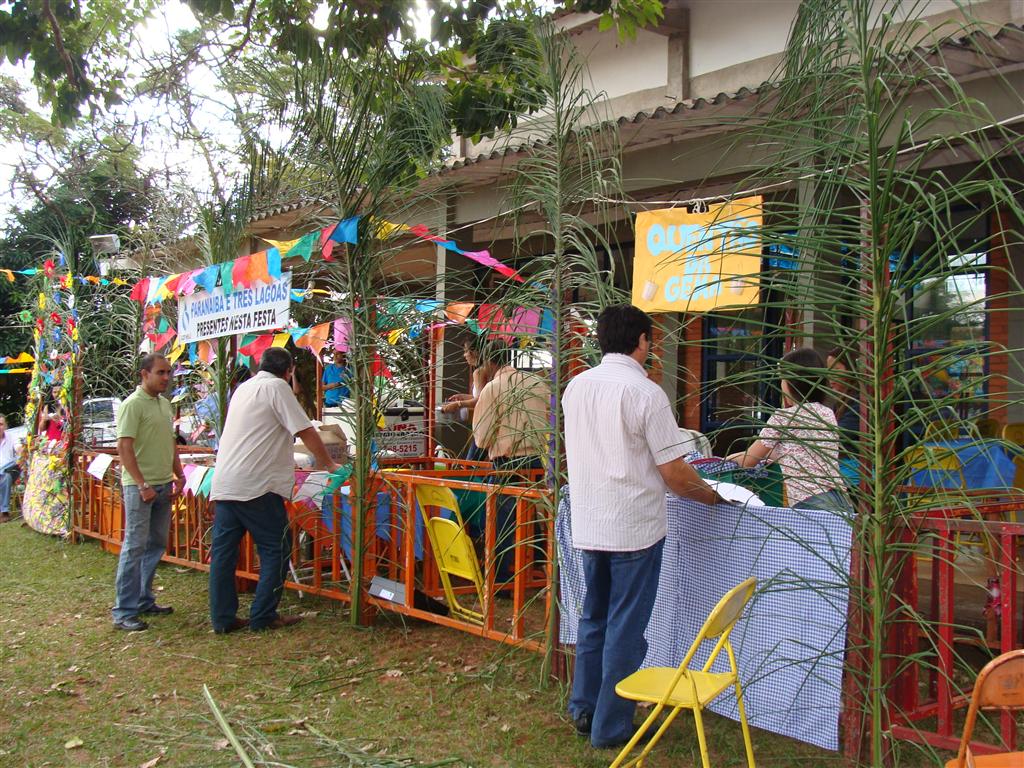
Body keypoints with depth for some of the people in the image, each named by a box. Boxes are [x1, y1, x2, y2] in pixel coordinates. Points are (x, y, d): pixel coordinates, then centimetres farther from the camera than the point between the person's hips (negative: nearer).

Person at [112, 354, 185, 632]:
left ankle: (144, 600, 24)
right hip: (140, 486, -8)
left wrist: (178, 476, 15)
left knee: (156, 544, 13)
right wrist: (142, 485, -20)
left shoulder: (165, 403, 14)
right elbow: (124, 447, -17)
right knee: (135, 546, -6)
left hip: (163, 484, 8)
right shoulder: (133, 404, -12)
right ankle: (124, 612, -1)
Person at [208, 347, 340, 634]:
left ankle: (222, 618, 14)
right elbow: (306, 431, -9)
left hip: (224, 483, 8)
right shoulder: (277, 387, -5)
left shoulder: (244, 387, 21)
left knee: (223, 550, 10)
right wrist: (329, 464, 2)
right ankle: (263, 616, 6)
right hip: (256, 484, -8)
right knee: (276, 549, 3)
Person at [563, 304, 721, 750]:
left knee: (593, 619, 19)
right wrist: (711, 496, 3)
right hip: (634, 528, -6)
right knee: (625, 629, 5)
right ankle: (610, 728, 14)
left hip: (587, 525, 6)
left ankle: (584, 711, 29)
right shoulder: (646, 393, -16)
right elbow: (674, 473, -14)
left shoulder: (576, 387, 4)